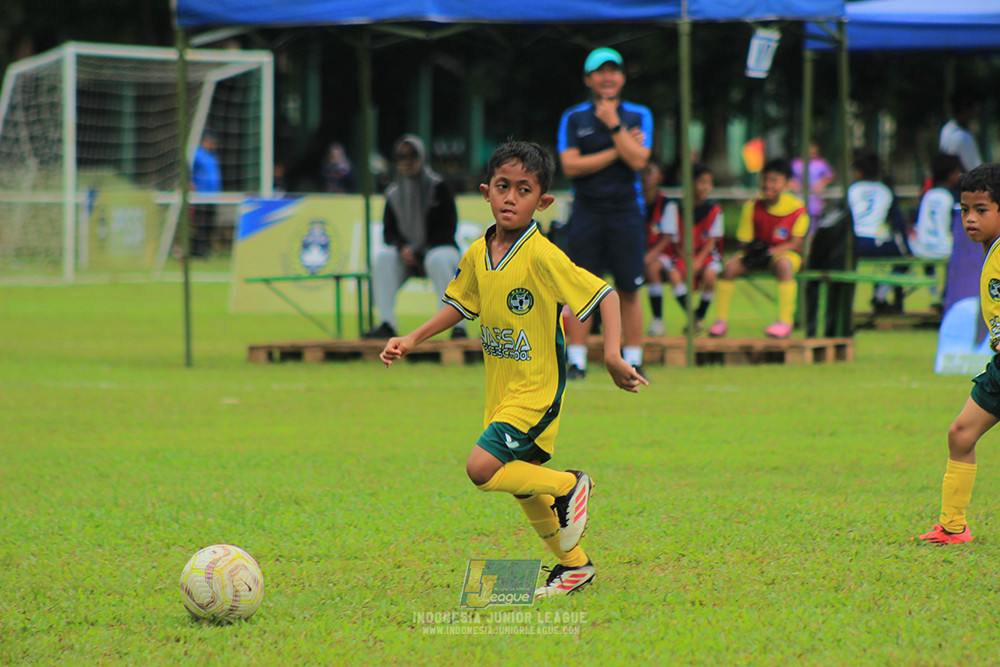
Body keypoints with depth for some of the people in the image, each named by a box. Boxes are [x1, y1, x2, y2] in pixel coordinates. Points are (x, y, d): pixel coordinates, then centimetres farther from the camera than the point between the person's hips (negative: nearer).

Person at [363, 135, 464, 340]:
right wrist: (402, 248, -15)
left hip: (441, 248, -4)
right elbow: (388, 231, 7)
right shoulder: (394, 194, 8)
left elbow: (447, 229, -8)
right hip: (407, 253, 4)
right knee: (383, 257, -27)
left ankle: (457, 324, -36)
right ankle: (387, 324, -33)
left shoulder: (438, 188, -4)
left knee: (436, 260, -39)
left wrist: (421, 253, -17)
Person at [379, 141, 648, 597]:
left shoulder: (542, 257, -20)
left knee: (482, 469, -20)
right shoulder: (477, 255, 1)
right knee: (521, 484, 17)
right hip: (501, 389, 8)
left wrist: (612, 355, -28)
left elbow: (604, 295, -19)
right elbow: (460, 304, 19)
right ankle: (574, 564, 33)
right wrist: (413, 340, 11)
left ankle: (569, 486, 1)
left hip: (536, 391, -8)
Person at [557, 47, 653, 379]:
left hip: (625, 211, 0)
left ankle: (633, 361, 5)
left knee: (629, 290, 0)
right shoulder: (573, 118, 6)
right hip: (586, 212, 0)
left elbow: (638, 160, -7)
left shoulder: (638, 116, 7)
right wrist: (617, 151, -7)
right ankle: (576, 361, 1)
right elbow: (570, 166, -6)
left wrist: (613, 124, -9)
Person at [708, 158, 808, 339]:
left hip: (786, 253, -3)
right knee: (731, 266, -21)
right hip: (759, 254, 4)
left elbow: (796, 243, -14)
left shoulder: (796, 208, -12)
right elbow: (744, 241, 0)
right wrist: (752, 248, -25)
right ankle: (721, 321, -11)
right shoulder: (752, 207, -4)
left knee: (784, 264, -38)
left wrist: (769, 253, -27)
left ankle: (786, 321, -36)